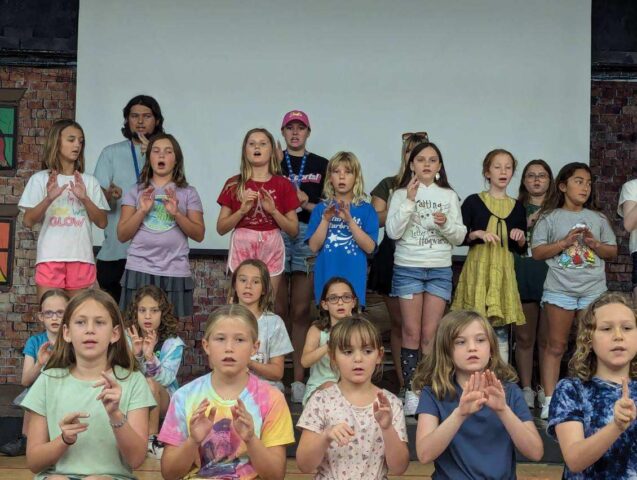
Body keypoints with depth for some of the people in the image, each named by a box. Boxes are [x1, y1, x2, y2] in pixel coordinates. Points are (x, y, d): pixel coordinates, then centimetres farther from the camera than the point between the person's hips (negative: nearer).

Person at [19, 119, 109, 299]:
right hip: (50, 258, -2)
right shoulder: (40, 179, 4)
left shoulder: (89, 181, 10)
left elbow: (102, 222, 5)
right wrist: (49, 199, -18)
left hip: (82, 258, 2)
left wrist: (84, 198, -10)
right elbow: (28, 221, -2)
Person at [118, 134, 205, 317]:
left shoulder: (188, 193, 9)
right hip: (139, 271, 1)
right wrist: (142, 211, -10)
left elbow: (199, 235, 2)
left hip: (175, 273, 0)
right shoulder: (136, 191, 11)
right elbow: (122, 235, 4)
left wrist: (176, 213, -12)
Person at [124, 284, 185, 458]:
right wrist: (135, 354, -29)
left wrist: (150, 356, -39)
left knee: (150, 383, -33)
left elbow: (165, 378, -23)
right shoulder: (128, 338, -2)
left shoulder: (173, 343, -10)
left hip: (165, 401, -2)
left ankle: (152, 438, -24)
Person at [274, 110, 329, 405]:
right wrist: (275, 165, -13)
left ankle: (298, 378, 6)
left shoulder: (321, 165, 12)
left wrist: (309, 204, -6)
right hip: (276, 235, -1)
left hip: (308, 237, 1)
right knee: (278, 310, 1)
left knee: (301, 311, 2)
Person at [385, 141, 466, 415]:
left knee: (430, 334, -1)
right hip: (408, 267, -1)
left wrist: (446, 224, -12)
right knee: (411, 332, 0)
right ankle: (411, 391, 6)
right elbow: (393, 232, -9)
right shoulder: (401, 194, 3)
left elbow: (460, 237, 8)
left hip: (440, 270, 2)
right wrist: (409, 200, -14)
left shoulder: (449, 196, 10)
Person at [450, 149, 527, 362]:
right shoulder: (473, 201, 1)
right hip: (478, 268, -3)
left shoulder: (517, 207, 11)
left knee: (501, 329, 4)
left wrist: (521, 238, -6)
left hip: (503, 270, 3)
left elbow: (521, 249, 15)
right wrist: (478, 234, -16)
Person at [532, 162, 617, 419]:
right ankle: (549, 399, 4)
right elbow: (537, 252, -2)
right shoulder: (550, 217, 2)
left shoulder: (598, 218, 11)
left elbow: (613, 251, 13)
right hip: (560, 289, -3)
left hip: (594, 289, 3)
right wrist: (565, 242, -13)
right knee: (556, 345, 1)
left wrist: (595, 244, -6)